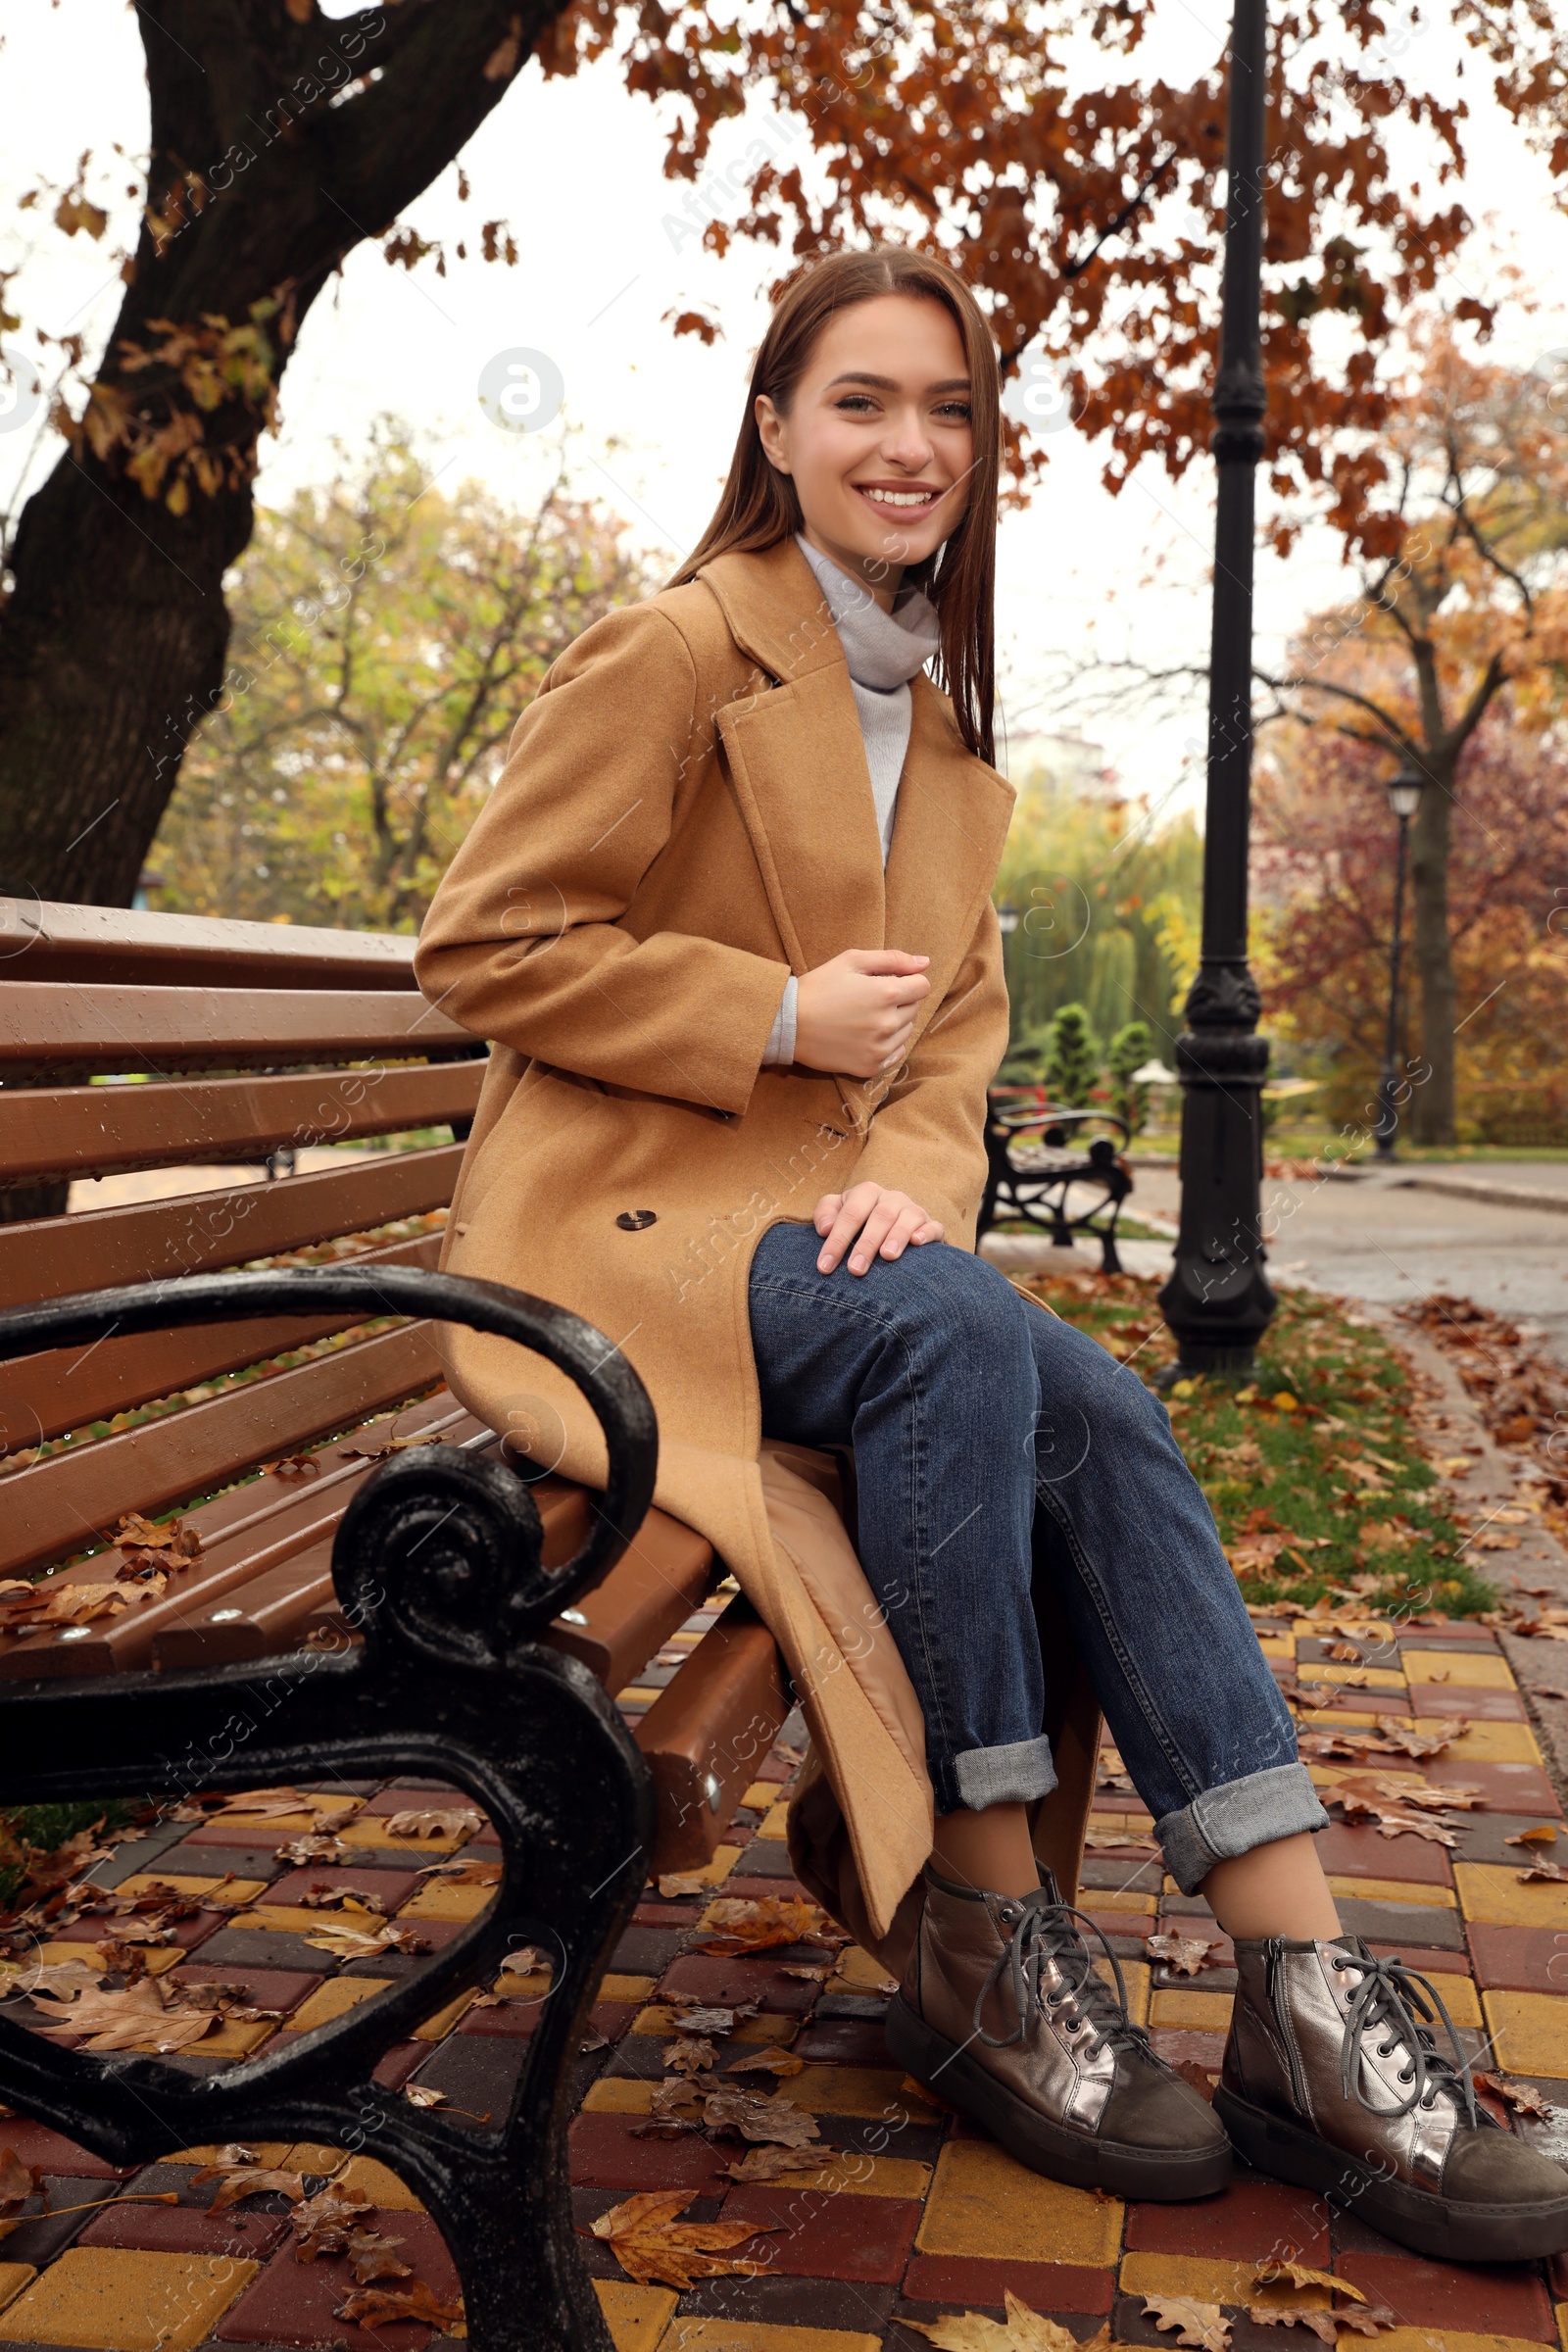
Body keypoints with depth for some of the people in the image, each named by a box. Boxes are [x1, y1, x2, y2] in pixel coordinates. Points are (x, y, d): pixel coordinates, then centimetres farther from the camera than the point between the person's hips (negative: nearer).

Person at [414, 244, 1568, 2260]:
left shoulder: (944, 733, 18)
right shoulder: (674, 654, -5)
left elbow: (958, 1026, 14)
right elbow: (480, 945, -9)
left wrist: (917, 1171, -9)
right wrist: (784, 1017, -16)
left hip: (828, 1227, 6)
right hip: (622, 1229, -6)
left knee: (1104, 1420, -21)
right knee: (960, 1333, -34)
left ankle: (1302, 2001, -19)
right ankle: (983, 1942, -21)